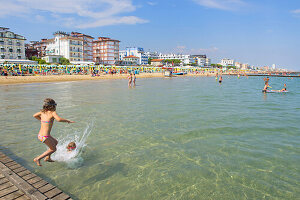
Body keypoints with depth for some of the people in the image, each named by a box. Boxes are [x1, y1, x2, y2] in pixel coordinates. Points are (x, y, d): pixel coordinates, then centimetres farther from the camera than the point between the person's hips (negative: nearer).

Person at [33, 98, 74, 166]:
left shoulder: (42, 112, 7)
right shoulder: (52, 112, -14)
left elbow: (34, 115, 25)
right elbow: (59, 119, -33)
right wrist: (68, 121, -21)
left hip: (40, 135, 8)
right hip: (45, 136, -8)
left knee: (55, 142, 28)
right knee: (53, 149, 16)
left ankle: (47, 158, 35)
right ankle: (38, 159, 12)